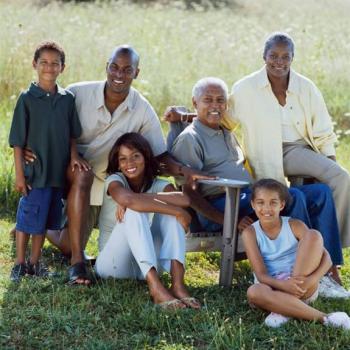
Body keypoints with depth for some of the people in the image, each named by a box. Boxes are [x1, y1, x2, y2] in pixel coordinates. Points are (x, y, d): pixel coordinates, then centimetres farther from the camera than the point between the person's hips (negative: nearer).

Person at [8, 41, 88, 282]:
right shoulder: (27, 99, -7)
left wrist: (74, 156, -3)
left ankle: (35, 262, 24)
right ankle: (20, 263, 15)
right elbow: (18, 141, -7)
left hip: (59, 172, 4)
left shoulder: (67, 99, 5)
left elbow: (72, 134, 14)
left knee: (46, 220, 12)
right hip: (34, 172, -4)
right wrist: (19, 174, -10)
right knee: (28, 219, 1)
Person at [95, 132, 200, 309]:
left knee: (169, 211, -16)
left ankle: (177, 283, -33)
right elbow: (126, 199, -36)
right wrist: (178, 212, -33)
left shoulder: (158, 185, 0)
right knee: (133, 211, -28)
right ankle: (155, 287, -44)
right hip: (113, 263, -4)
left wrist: (134, 200, -27)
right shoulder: (115, 180, -9)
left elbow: (184, 199, -24)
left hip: (146, 264, 4)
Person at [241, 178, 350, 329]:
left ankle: (284, 309, -25)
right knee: (254, 292, -37)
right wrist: (283, 284, -32)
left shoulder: (295, 226, 0)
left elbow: (326, 258, -7)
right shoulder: (250, 233, -1)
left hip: (302, 288, 1)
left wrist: (311, 280, -28)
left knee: (313, 235, -19)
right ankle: (323, 317, -34)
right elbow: (261, 274, -10)